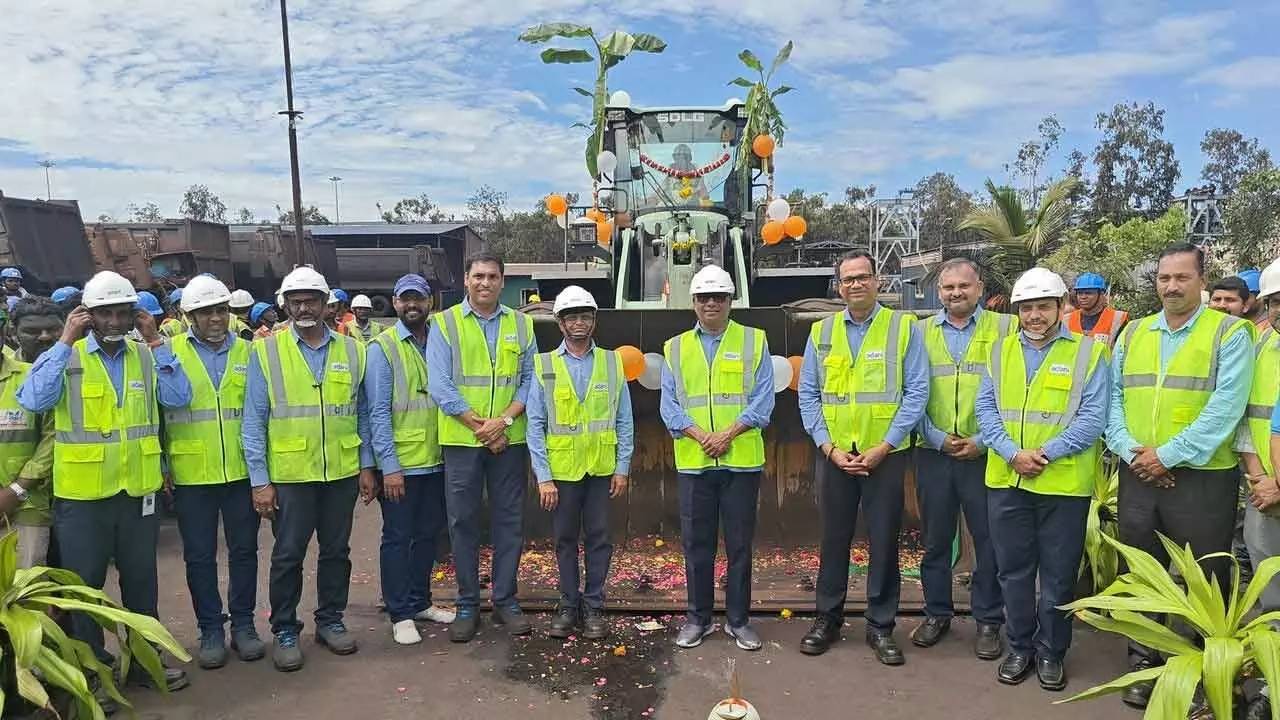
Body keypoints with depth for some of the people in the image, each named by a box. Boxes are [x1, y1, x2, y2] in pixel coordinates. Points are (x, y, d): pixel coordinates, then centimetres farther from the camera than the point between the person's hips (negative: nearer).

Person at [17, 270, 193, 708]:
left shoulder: (145, 356, 3)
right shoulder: (69, 357, -6)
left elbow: (179, 398, -10)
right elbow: (34, 400, -22)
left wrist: (156, 342, -11)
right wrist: (65, 341, -19)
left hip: (138, 490, 3)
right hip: (82, 494, -3)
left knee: (141, 581, 15)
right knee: (84, 585, 10)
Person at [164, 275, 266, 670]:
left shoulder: (246, 351, 6)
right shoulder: (171, 352, 0)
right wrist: (161, 464, -4)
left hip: (242, 471, 2)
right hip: (191, 474, -1)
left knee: (244, 550, 10)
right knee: (199, 556, 8)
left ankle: (243, 624, 24)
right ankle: (210, 630, 21)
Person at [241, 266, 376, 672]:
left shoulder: (351, 351, 5)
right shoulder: (266, 352, -2)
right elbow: (254, 422, -3)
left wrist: (367, 466, 6)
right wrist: (259, 479, -8)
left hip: (342, 472, 3)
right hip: (289, 474, -2)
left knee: (336, 551, 13)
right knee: (288, 556, 7)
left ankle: (330, 620, 29)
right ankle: (285, 631, 22)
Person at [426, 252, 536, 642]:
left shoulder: (521, 325, 8)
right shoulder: (444, 324, 1)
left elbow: (530, 380, 4)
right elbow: (440, 385, -6)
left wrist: (504, 420, -12)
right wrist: (480, 427, -11)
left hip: (510, 440, 2)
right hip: (461, 439, -2)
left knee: (509, 521, 7)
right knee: (463, 522, 5)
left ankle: (505, 600, 19)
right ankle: (467, 605, 17)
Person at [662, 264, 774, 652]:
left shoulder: (754, 341, 5)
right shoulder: (675, 348, 9)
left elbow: (763, 399, -3)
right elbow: (669, 404, 3)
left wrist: (728, 434, -14)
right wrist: (700, 436, -12)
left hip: (742, 459, -1)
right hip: (693, 461, 1)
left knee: (739, 544, 6)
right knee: (697, 544, 8)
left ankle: (738, 620, 20)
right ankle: (698, 618, 22)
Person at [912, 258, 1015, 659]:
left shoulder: (1004, 328, 2)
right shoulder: (921, 332, 8)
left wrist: (982, 440, -11)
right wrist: (937, 438, -6)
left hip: (985, 455, -2)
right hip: (933, 454, 2)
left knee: (989, 540, 5)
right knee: (935, 539, 11)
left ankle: (989, 621, 20)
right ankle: (937, 614, 26)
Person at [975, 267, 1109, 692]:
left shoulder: (1088, 352, -1)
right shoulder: (1001, 352, 9)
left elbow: (1093, 417, -8)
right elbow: (986, 409, 4)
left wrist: (1045, 454, -17)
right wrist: (1012, 453, -11)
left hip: (1064, 483, -3)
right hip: (1006, 480, 3)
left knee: (1058, 574, 8)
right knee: (1014, 569, 11)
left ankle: (1051, 652, 24)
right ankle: (1020, 647, 26)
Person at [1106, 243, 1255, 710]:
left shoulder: (1230, 332, -4)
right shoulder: (1133, 333, 10)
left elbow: (1225, 408, -14)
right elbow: (1113, 397, 8)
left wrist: (1168, 455, -17)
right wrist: (1129, 450, -7)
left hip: (1201, 478, -4)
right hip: (1138, 477, 4)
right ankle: (1144, 662, 27)